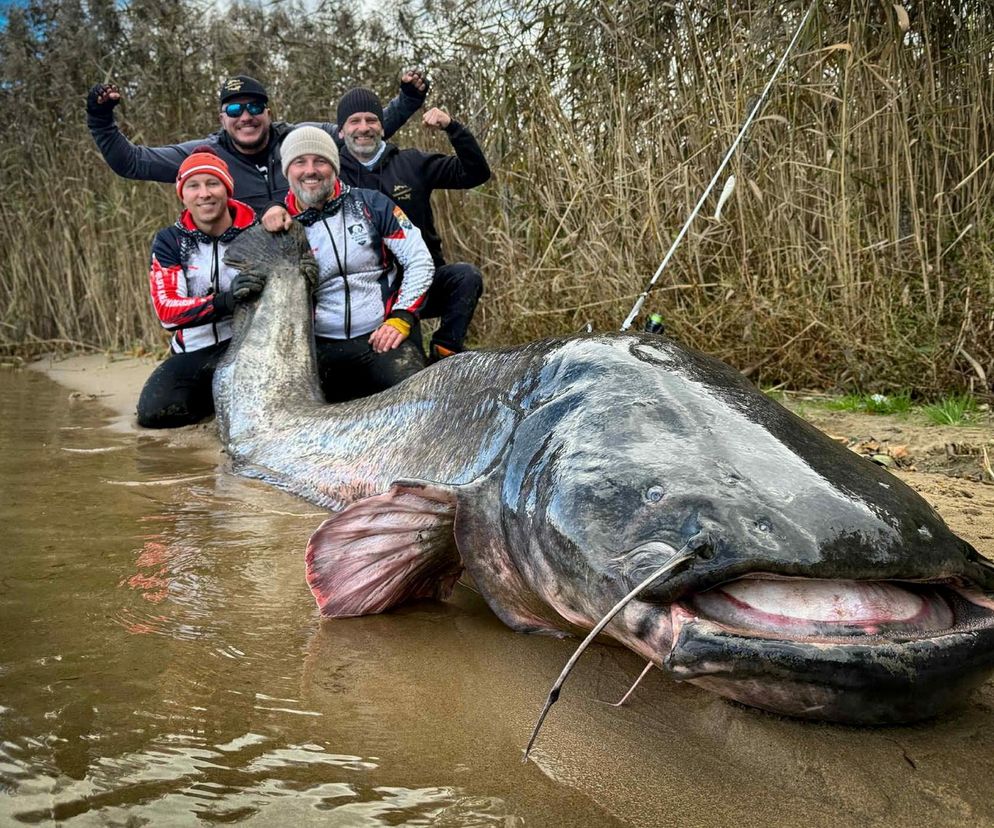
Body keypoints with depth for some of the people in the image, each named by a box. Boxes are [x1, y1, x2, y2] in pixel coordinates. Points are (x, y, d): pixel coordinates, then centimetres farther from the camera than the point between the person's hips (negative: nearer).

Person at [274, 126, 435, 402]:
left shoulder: (371, 204, 4)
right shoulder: (279, 227, 7)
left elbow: (420, 261, 4)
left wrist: (401, 319, -7)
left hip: (382, 336, -1)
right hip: (320, 347, 2)